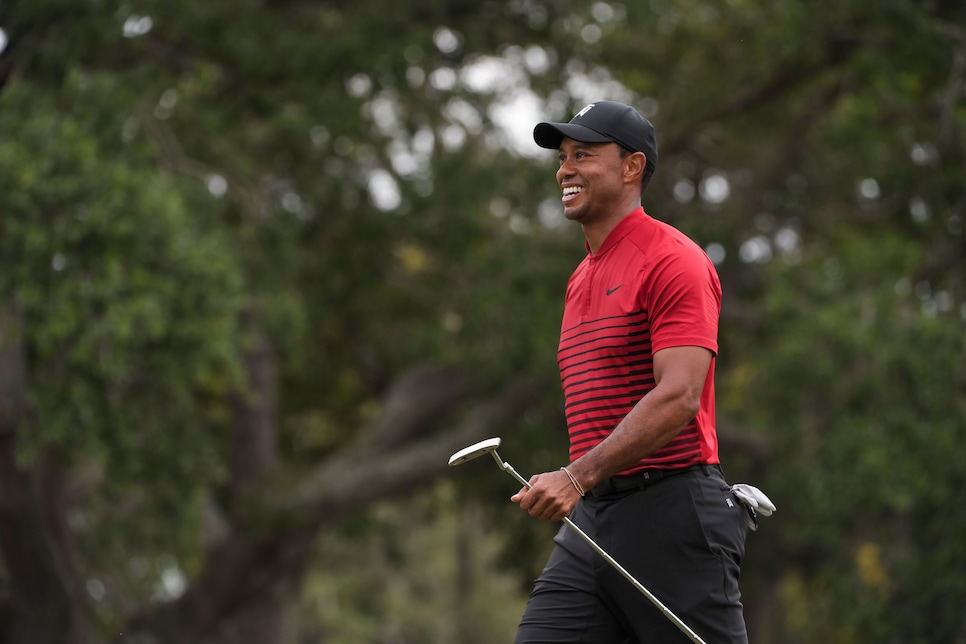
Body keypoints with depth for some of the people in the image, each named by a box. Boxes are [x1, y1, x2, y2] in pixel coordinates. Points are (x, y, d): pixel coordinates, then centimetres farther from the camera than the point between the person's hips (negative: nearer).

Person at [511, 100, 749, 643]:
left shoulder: (673, 261, -8)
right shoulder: (582, 279, 20)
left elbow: (678, 397, -20)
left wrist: (578, 476, -27)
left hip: (672, 516, -8)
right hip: (590, 520, 8)